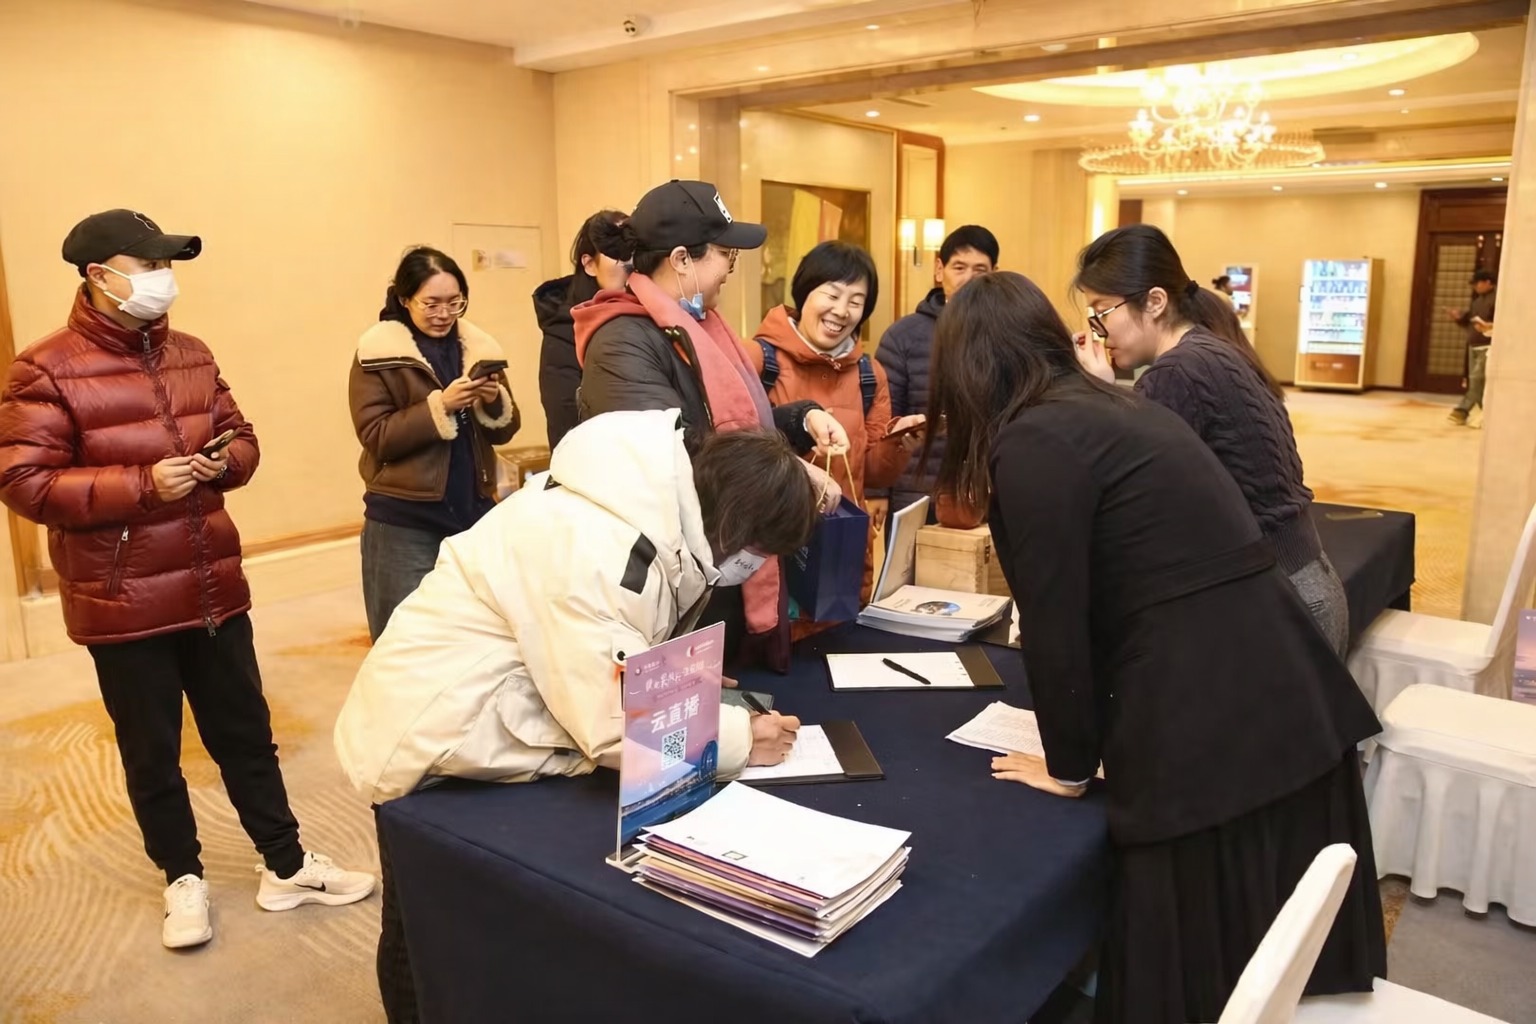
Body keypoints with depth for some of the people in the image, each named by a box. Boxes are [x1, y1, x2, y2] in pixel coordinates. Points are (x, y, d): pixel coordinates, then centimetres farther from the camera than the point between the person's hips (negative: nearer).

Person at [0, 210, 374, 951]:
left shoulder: (191, 356, 7)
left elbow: (241, 438, 14)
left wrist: (226, 460, -9)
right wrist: (142, 484, -23)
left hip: (213, 585, 5)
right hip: (122, 602, -5)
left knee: (246, 732, 14)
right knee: (152, 752, 11)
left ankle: (286, 867, 26)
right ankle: (183, 878, 31)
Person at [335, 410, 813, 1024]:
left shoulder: (654, 508, -2)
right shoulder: (598, 549, -32)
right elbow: (615, 724, -31)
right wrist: (739, 739, -20)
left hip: (477, 732, 9)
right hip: (433, 747, -9)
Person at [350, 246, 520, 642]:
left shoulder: (478, 346, 7)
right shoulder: (377, 354, -5)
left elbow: (504, 431, 7)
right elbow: (377, 437, -12)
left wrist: (495, 401, -14)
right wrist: (440, 405, -21)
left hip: (473, 512, 4)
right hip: (403, 522, -4)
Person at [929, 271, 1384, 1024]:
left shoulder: (1032, 442, -12)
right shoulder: (1113, 405, 16)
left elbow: (1054, 617, -10)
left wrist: (1069, 766, 4)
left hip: (1207, 720, -9)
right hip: (1288, 696, 9)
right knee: (1268, 961, 23)